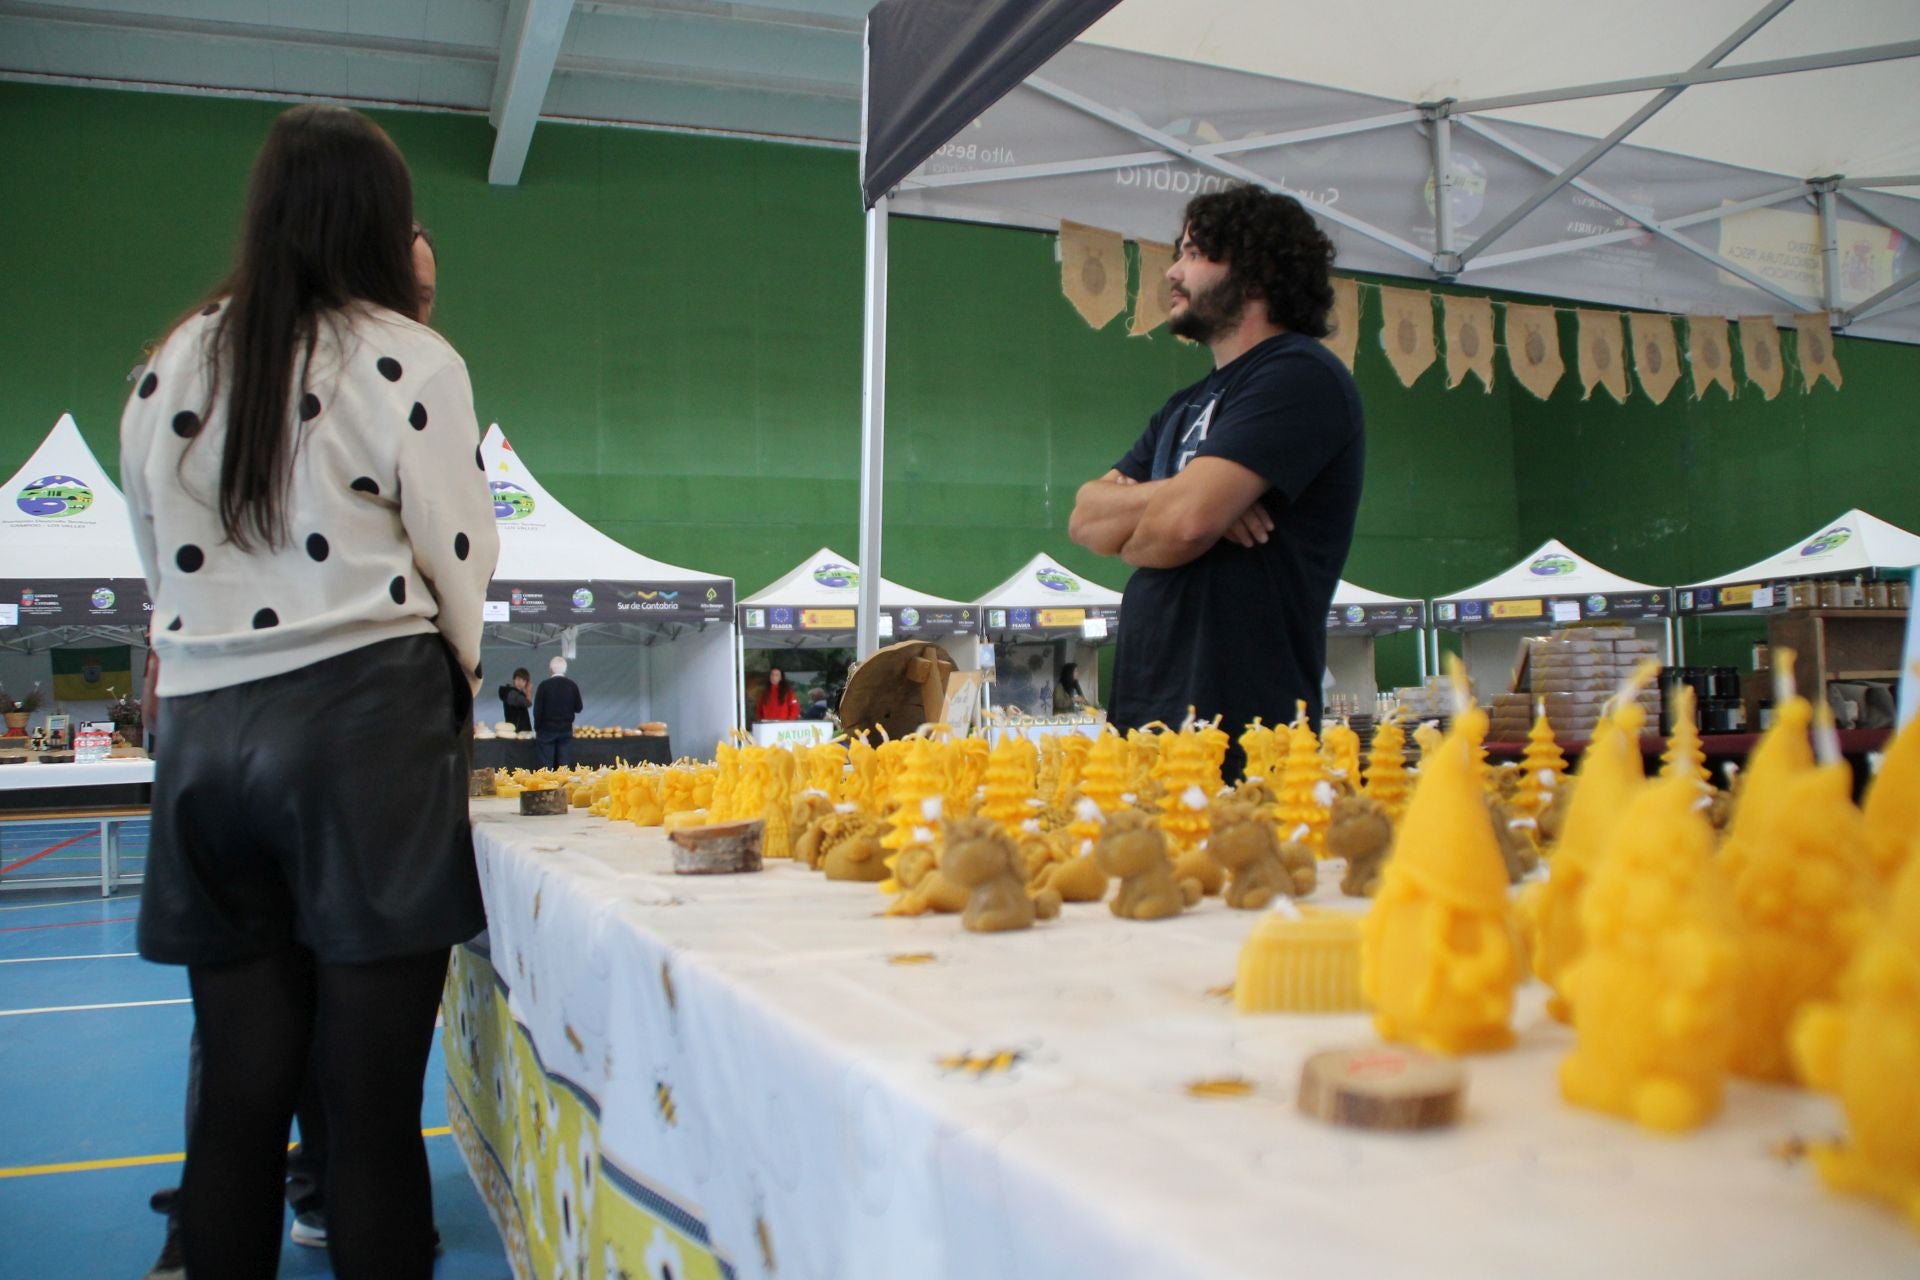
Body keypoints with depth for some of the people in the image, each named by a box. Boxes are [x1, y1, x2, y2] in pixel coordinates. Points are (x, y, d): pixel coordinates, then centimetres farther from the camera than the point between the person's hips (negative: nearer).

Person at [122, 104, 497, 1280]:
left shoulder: (173, 366, 11)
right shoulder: (409, 362, -2)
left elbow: (162, 560, 16)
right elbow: (458, 563, 0)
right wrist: (459, 680, 17)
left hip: (206, 733, 5)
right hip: (366, 724, -5)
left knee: (240, 1093, 11)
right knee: (372, 1102, 0)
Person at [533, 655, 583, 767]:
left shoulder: (544, 685, -9)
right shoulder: (572, 686, -2)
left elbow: (537, 710, -8)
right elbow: (578, 708, 5)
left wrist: (537, 728, 2)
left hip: (547, 730, -3)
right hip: (566, 730, 3)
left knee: (546, 766, 1)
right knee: (564, 766, 5)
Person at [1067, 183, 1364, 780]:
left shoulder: (1299, 375, -8)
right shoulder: (1186, 407, 21)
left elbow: (1184, 524, -20)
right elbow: (1084, 516, 10)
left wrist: (1123, 532, 3)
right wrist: (1178, 495, -10)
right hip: (1145, 720, 8)